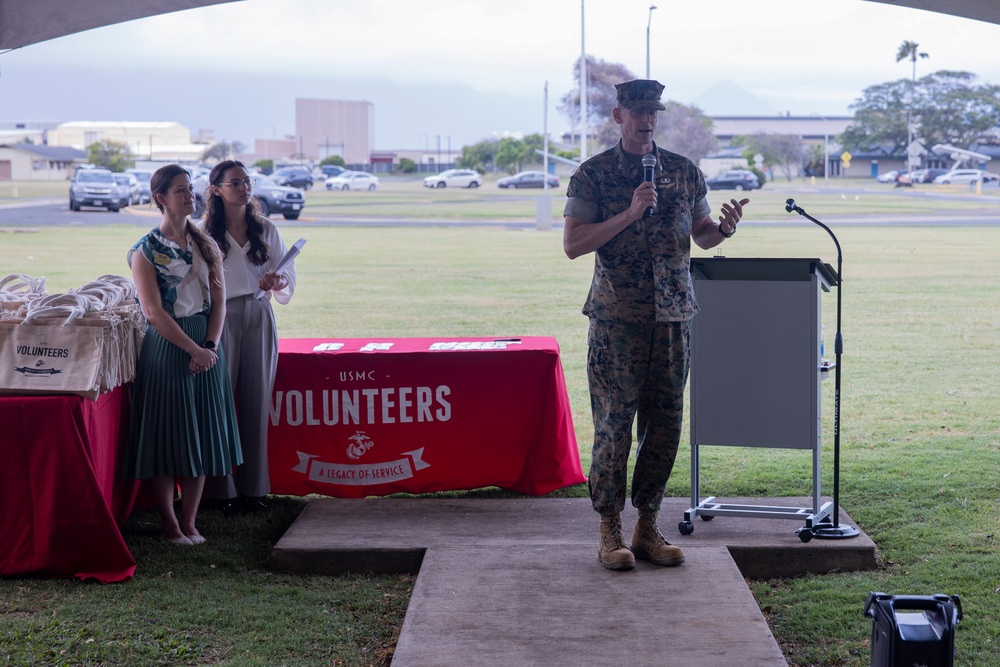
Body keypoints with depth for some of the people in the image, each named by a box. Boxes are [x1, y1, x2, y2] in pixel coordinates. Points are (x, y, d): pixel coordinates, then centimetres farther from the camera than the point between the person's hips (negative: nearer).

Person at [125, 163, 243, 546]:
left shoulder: (206, 245, 10)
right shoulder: (145, 250, -5)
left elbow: (218, 300, 5)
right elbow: (154, 311, -12)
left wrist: (210, 346, -9)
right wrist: (194, 349, -16)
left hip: (206, 346, 5)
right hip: (165, 346, -5)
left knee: (202, 434, 5)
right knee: (166, 433, -2)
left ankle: (190, 522, 13)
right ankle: (169, 525, 7)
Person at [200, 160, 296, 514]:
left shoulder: (266, 230, 10)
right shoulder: (205, 233, 1)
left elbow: (288, 276, 7)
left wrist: (277, 282, -15)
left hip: (259, 319, 3)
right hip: (220, 319, -3)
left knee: (256, 402, 4)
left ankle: (253, 488, 12)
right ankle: (221, 489, 5)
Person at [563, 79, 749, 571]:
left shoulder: (684, 172, 9)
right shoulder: (593, 175, -2)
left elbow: (702, 236, 17)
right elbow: (573, 244, -10)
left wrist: (725, 229, -6)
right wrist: (630, 213, -18)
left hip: (673, 313, 4)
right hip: (617, 317, -4)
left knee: (665, 424, 6)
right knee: (614, 424, -3)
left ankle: (647, 527, 17)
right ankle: (610, 531, 8)